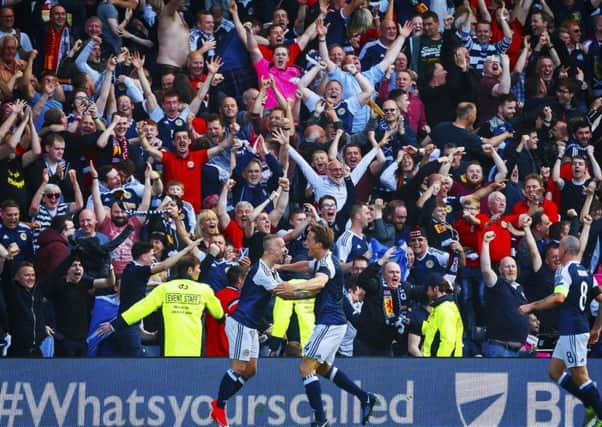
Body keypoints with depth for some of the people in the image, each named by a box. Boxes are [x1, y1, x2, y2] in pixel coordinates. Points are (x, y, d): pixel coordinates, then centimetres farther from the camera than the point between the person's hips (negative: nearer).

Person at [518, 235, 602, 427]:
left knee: (580, 376, -4)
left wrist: (531, 306, -18)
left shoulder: (565, 271, -11)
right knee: (554, 371, 14)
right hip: (576, 330, 9)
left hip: (572, 331, -9)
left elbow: (559, 297, -27)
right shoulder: (585, 273, 15)